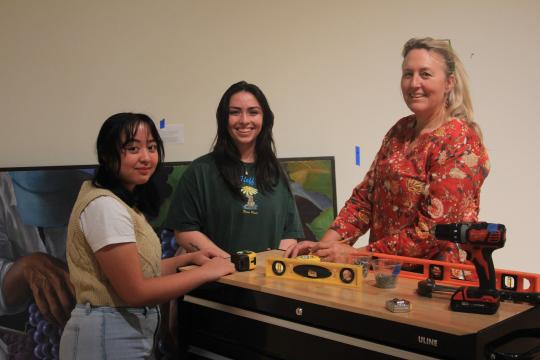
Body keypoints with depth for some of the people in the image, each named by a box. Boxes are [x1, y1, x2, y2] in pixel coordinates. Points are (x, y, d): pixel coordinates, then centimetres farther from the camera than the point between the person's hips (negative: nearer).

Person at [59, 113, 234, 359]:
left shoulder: (124, 201, 11)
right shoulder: (105, 206, -21)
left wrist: (189, 258, 4)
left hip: (130, 333, 10)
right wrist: (206, 272, -16)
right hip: (108, 338, -10)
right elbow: (135, 292, -22)